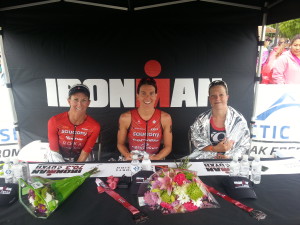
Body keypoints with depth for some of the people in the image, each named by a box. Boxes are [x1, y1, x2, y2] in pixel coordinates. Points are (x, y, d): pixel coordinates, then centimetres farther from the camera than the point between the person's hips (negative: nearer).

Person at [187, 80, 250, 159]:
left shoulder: (238, 119, -3)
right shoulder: (201, 120, -2)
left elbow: (245, 145, 3)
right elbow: (196, 141, 3)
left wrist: (230, 156, -13)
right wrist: (215, 148, -12)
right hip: (205, 159, 0)